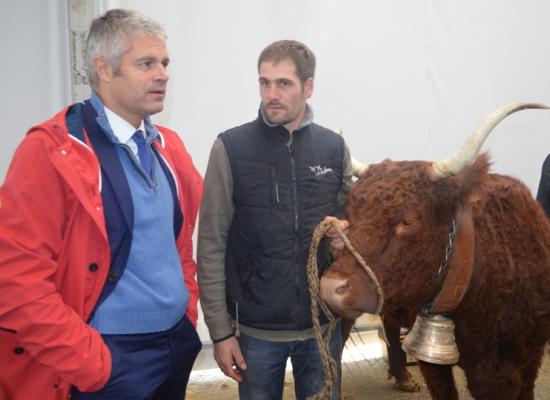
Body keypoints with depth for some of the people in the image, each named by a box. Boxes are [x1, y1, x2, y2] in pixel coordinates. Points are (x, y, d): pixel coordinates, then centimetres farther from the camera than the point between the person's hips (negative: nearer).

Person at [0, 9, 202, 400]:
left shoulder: (169, 146, 7)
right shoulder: (50, 151, -15)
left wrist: (188, 314, 10)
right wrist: (91, 364, -16)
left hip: (177, 345, 7)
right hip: (108, 361, -7)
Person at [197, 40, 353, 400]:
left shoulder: (334, 147, -1)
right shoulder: (230, 148, -9)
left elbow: (352, 220, 11)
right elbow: (212, 247, -7)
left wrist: (346, 236, -12)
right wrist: (220, 331, -7)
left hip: (324, 324, 3)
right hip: (256, 328, -2)